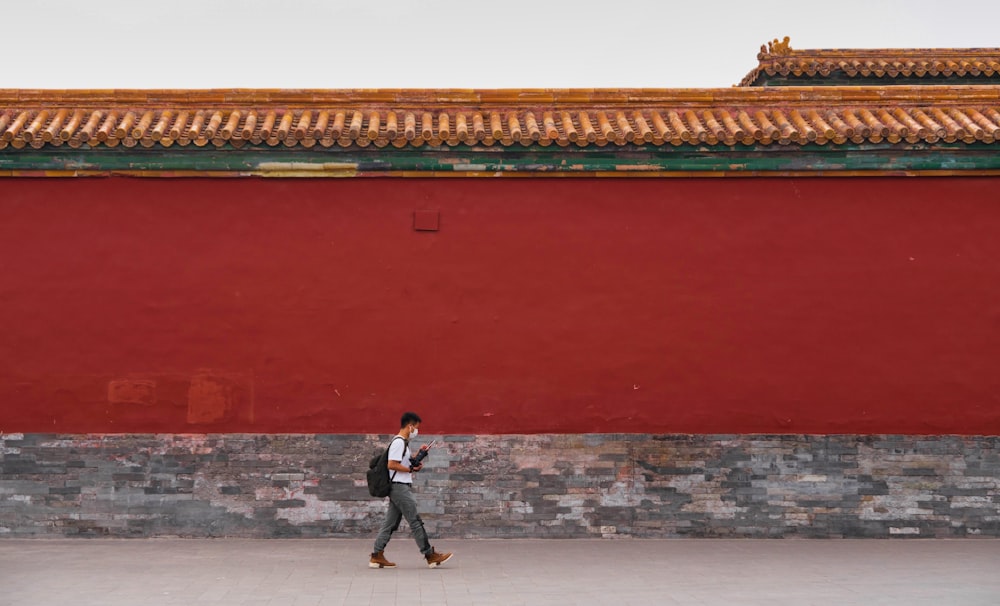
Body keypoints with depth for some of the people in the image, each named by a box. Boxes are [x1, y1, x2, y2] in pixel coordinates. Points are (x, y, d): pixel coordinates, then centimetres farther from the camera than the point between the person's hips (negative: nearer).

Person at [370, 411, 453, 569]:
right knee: (415, 522, -5)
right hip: (400, 487, -11)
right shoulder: (399, 443, -14)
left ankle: (377, 557, 8)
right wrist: (412, 469, -14)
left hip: (399, 489, 11)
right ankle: (431, 556, -1)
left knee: (391, 523, 8)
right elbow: (392, 465, -21)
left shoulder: (402, 442, 19)